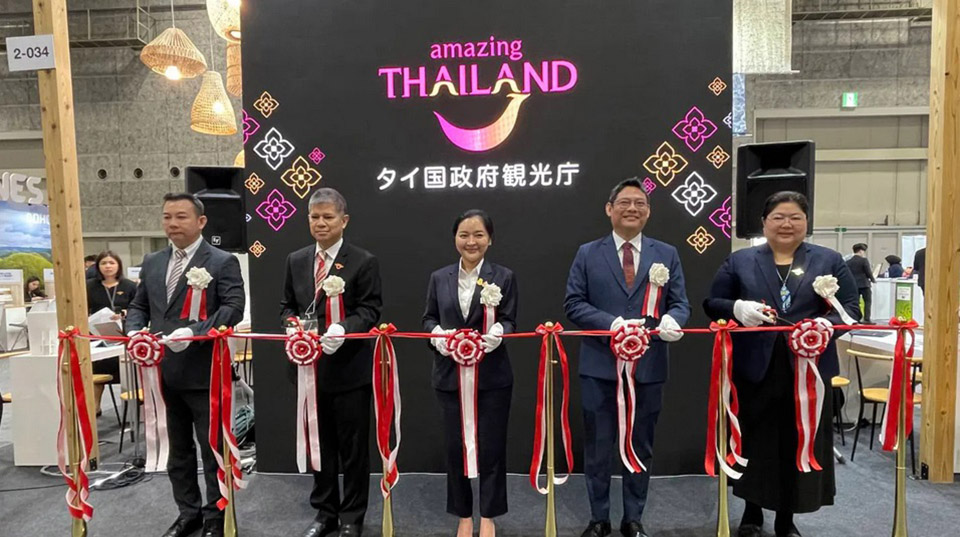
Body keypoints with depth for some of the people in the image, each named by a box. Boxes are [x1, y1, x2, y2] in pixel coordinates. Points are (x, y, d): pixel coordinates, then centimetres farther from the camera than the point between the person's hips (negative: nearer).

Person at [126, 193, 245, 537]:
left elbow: (233, 307, -16)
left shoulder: (222, 262, -7)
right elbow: (139, 305, 16)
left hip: (204, 373, -6)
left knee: (213, 449, 7)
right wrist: (135, 331, -5)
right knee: (178, 450, 18)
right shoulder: (152, 262, 12)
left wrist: (193, 332, -27)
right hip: (165, 373, 6)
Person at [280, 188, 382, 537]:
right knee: (319, 444, 17)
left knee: (353, 446, 6)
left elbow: (370, 310, -10)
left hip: (349, 368, -5)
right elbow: (286, 305, 14)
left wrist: (343, 329, -27)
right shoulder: (295, 261, 11)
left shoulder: (364, 262, -5)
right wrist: (292, 323, -8)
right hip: (309, 367, 5)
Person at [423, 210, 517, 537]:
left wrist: (497, 333, -24)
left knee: (491, 446, 5)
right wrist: (438, 333, -13)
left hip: (492, 376, -2)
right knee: (456, 447, 10)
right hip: (450, 375, 2)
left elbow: (509, 321, -2)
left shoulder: (503, 277, 0)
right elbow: (429, 318, 9)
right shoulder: (439, 278, 7)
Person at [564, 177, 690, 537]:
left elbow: (680, 303, 5)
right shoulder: (588, 254, 2)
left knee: (641, 448, 13)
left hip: (648, 368, 2)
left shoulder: (667, 255, 7)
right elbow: (573, 304, -3)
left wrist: (672, 319, -20)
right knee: (598, 448, 9)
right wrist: (612, 323, -18)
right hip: (600, 367, -1)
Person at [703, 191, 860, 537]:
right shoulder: (739, 261, 6)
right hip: (754, 370, 0)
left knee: (801, 446, 8)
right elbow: (711, 304, 6)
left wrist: (825, 323, -18)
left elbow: (851, 309, 3)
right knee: (754, 444, 8)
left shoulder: (829, 260, 8)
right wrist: (736, 307, -15)